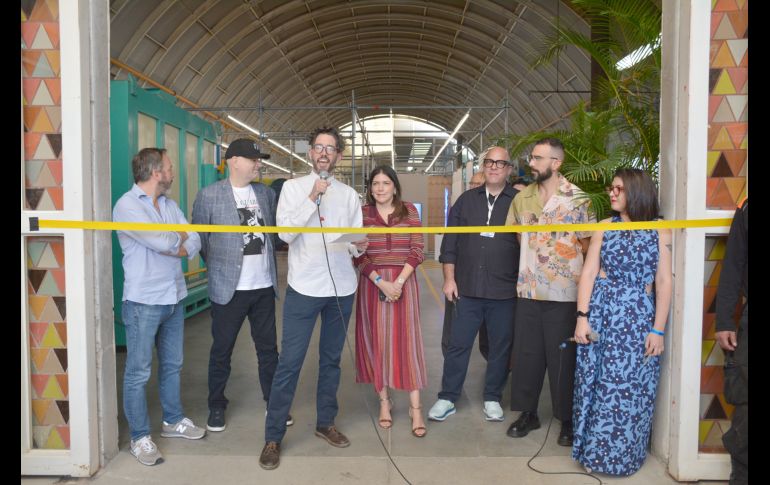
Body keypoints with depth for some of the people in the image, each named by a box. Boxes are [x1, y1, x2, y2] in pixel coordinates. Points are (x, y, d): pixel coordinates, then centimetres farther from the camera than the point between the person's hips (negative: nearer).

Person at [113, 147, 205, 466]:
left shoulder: (169, 205, 11)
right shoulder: (127, 206, -12)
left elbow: (194, 243, 5)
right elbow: (164, 242, -23)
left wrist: (172, 248, -14)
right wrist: (180, 236, -2)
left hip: (174, 298, 7)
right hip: (143, 302, -7)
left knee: (172, 365, 17)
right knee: (138, 372, 2)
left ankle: (173, 421, 33)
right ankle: (140, 437, 15)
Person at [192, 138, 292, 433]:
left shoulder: (267, 193, 6)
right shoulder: (209, 196, -5)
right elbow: (198, 238, -1)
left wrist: (268, 262, 10)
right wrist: (218, 265, 4)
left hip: (264, 286, 4)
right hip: (228, 287, -3)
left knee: (268, 348, 12)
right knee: (221, 350, 9)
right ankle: (216, 407, 27)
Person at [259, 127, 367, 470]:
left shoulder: (349, 194, 9)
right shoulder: (293, 187, 0)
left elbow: (356, 240, 8)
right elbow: (285, 233, -12)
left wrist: (358, 246, -15)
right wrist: (312, 198, -17)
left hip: (341, 288, 4)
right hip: (303, 287, -3)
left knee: (331, 359, 14)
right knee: (289, 362, -2)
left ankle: (325, 423, 29)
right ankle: (273, 437, 10)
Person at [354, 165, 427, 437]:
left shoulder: (409, 211, 3)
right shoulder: (361, 213, 3)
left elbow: (417, 251, -1)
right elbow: (358, 254, -2)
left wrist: (398, 282, -12)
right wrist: (381, 282, -13)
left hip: (403, 282, 0)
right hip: (372, 284, 1)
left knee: (407, 342, -1)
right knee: (376, 341, 5)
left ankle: (415, 407, 4)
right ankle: (384, 401, 18)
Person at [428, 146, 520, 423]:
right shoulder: (467, 200, 9)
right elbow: (450, 241, 8)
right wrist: (449, 278, 2)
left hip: (505, 291, -1)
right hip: (467, 288, 2)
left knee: (500, 347, 10)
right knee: (458, 345, 7)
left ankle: (493, 399, 26)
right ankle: (447, 398, 19)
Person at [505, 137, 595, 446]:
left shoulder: (577, 198, -5)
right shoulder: (522, 198, 7)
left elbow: (588, 243, -3)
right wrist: (531, 260, 9)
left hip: (563, 293, -4)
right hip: (528, 290, 4)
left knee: (562, 358, 4)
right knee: (526, 354, 10)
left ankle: (568, 420, 21)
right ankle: (528, 413, 25)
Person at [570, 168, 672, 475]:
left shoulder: (660, 231, 2)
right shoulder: (605, 227, 6)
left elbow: (663, 283, 0)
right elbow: (588, 274, 2)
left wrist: (658, 329, -6)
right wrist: (582, 317, -6)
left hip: (639, 318, -1)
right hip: (601, 314, 1)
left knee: (631, 387, 5)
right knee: (597, 383, 7)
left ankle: (623, 454, 25)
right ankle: (594, 449, 23)